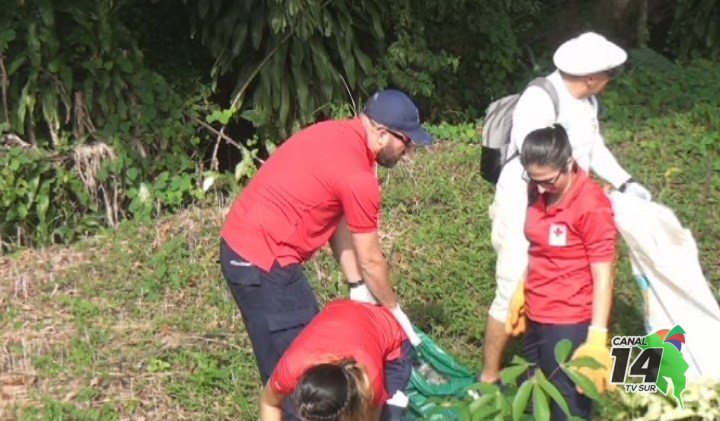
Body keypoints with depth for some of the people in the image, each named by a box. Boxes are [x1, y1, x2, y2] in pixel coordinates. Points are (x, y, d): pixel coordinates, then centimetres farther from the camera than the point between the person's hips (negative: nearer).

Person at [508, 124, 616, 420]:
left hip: (570, 324, -7)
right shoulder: (538, 194, 2)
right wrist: (521, 293, 19)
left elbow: (602, 276, -17)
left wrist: (596, 337, -21)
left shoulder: (592, 205, -18)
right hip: (535, 317, 7)